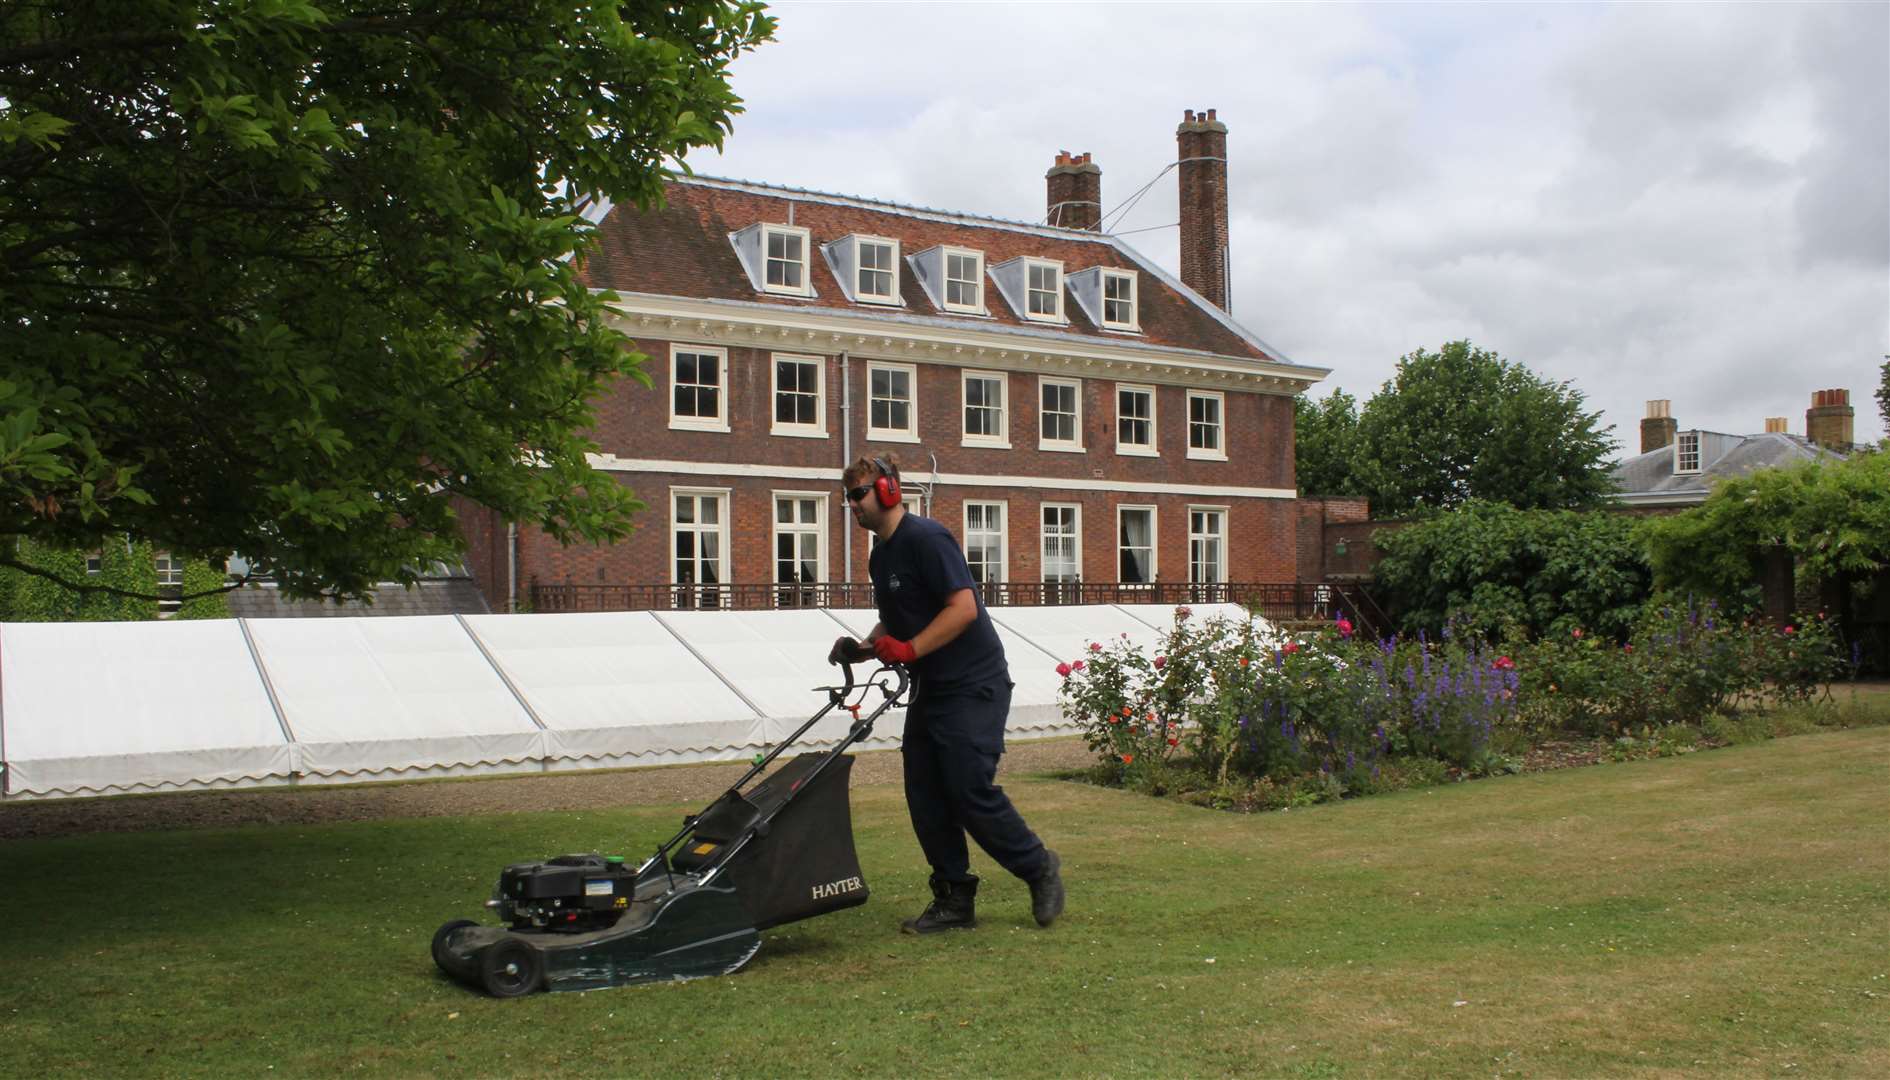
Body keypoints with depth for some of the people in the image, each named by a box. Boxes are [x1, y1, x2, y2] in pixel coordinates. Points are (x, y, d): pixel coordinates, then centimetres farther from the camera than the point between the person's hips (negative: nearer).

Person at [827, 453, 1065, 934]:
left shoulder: (926, 538, -16)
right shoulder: (881, 556, 14)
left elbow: (963, 607, -23)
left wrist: (908, 649, -24)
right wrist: (864, 647, 5)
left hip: (972, 687, -9)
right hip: (928, 690, 9)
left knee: (971, 791, -11)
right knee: (925, 797, 5)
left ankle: (1039, 868, 10)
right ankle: (954, 899, 13)